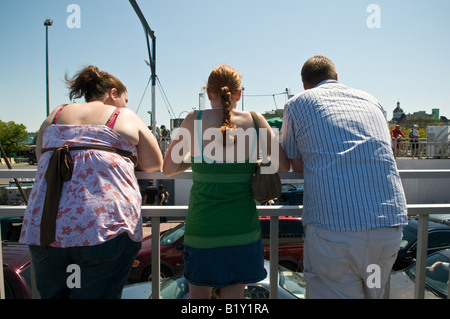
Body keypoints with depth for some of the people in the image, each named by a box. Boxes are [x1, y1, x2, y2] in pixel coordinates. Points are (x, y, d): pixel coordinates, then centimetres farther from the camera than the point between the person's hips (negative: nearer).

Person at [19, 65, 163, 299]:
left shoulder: (55, 116, 19)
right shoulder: (127, 118, 8)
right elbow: (154, 164, 10)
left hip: (41, 227, 5)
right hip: (105, 227, -4)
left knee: (52, 294, 20)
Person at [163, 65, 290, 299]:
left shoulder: (194, 120, -5)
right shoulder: (255, 121, -4)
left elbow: (168, 169, 0)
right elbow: (285, 165, 1)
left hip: (202, 226, 0)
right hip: (242, 228, 1)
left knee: (199, 293, 23)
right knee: (233, 293, 18)